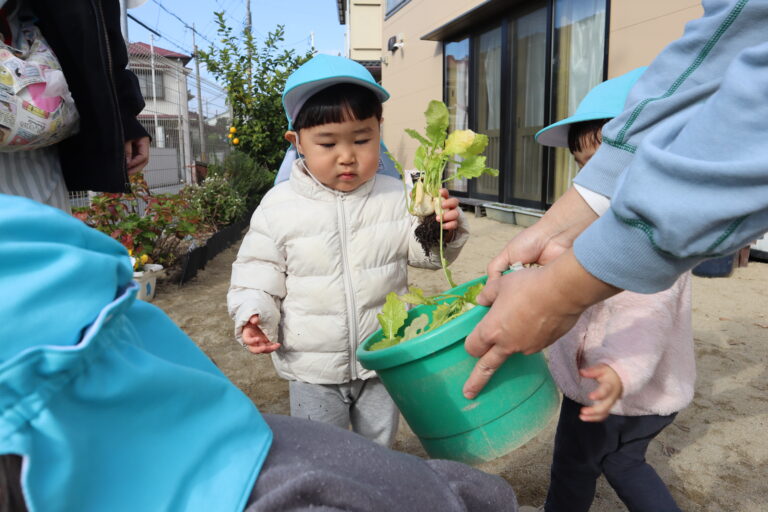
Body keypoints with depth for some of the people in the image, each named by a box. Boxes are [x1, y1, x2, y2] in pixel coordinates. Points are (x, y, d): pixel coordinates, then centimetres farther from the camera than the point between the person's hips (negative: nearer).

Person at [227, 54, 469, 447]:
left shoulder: (394, 197, -7)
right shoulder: (278, 207, -11)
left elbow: (422, 253, -1)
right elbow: (258, 273, -3)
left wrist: (442, 229, -21)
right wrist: (253, 316, -19)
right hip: (313, 370, -1)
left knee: (380, 449, 24)